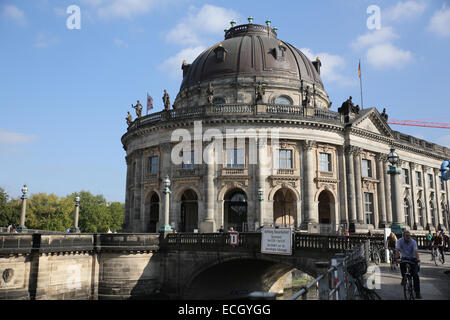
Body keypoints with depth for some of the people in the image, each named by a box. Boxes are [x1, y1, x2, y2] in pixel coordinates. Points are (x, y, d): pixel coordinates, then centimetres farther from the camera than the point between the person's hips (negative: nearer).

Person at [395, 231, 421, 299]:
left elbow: (416, 251, -30)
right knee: (402, 264, -33)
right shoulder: (400, 241, -13)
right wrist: (397, 258, -41)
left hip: (413, 258, -1)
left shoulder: (413, 241, -16)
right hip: (405, 257, 1)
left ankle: (417, 292, -3)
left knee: (415, 275, -11)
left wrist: (418, 258, -48)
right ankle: (403, 278, -4)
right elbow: (397, 250, -25)